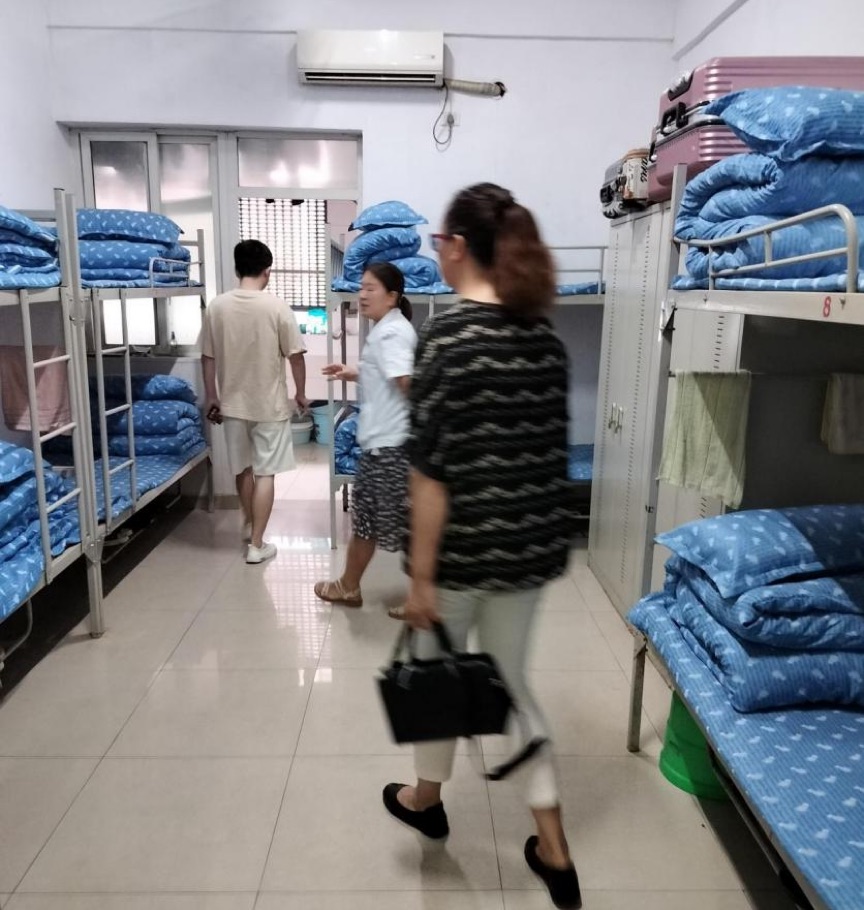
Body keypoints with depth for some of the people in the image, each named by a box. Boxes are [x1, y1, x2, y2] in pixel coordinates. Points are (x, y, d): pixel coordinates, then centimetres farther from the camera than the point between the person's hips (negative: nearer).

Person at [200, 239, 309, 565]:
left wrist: (212, 397, 14)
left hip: (233, 402, 4)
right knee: (265, 473, 3)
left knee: (242, 468, 20)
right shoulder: (277, 306, -12)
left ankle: (250, 524, 39)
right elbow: (295, 355, -8)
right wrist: (301, 393, 6)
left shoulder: (216, 306, -3)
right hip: (269, 403, -3)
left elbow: (208, 357, 2)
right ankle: (256, 545, 6)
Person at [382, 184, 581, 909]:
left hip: (466, 548, -5)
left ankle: (427, 799, 44)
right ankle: (554, 849, 27)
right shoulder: (545, 334, 3)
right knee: (510, 679, 19)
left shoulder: (447, 334, -16)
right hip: (534, 543, 6)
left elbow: (434, 469, -18)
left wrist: (421, 575, -12)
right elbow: (551, 449, 9)